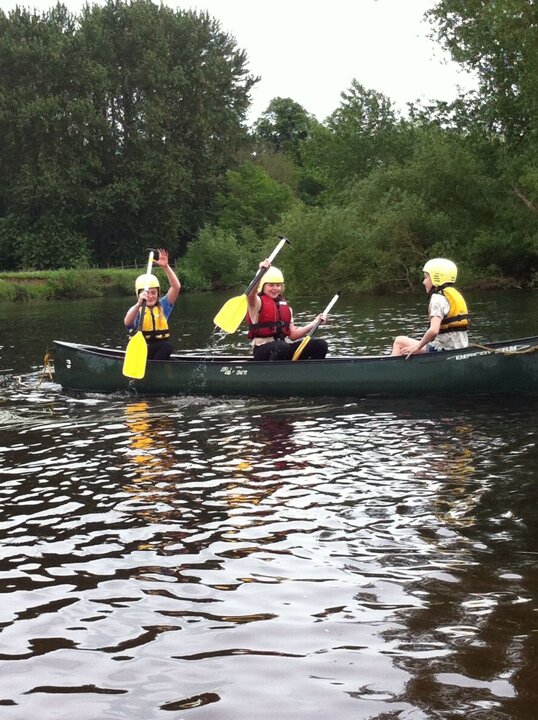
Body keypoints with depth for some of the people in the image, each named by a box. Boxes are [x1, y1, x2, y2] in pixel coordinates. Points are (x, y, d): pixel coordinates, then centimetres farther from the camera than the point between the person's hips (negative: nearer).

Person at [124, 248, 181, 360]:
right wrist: (139, 304, -42)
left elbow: (176, 287, -7)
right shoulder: (135, 309, -1)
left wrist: (166, 266, -20)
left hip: (160, 349, 4)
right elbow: (127, 323, -26)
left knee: (167, 346, -29)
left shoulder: (162, 305, 7)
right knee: (166, 346, -30)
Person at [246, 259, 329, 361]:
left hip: (285, 349, 7)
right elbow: (250, 295, -29)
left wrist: (314, 323, 8)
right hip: (263, 351, -7)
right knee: (281, 346, -41)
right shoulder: (258, 302, -2)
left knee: (320, 345, -6)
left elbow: (293, 335, 18)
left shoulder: (285, 307, 20)